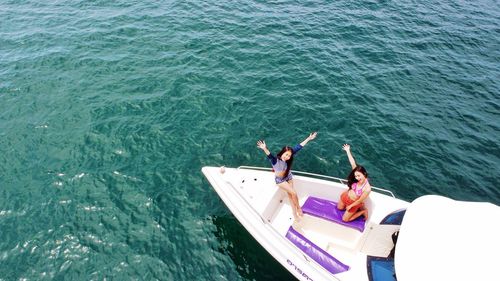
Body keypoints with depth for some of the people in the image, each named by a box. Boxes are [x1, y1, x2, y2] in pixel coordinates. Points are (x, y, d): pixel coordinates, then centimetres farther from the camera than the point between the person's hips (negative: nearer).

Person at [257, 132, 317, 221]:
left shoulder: (287, 158, -20)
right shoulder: (275, 160, -33)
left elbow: (298, 147, -19)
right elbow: (269, 156, -56)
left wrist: (309, 139, -18)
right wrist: (265, 149, -78)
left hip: (288, 177, 4)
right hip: (280, 180, -4)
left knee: (290, 195, 5)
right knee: (294, 193, -10)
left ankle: (295, 214, 17)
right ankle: (298, 208, 16)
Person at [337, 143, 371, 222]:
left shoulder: (367, 189, -37)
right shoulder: (358, 178, -24)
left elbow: (360, 200, -24)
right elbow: (353, 164, -27)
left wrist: (350, 206, -10)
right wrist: (348, 151, -29)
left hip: (353, 203, -5)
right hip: (345, 196, 6)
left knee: (345, 219, 14)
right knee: (339, 208, 29)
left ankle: (363, 211, 24)